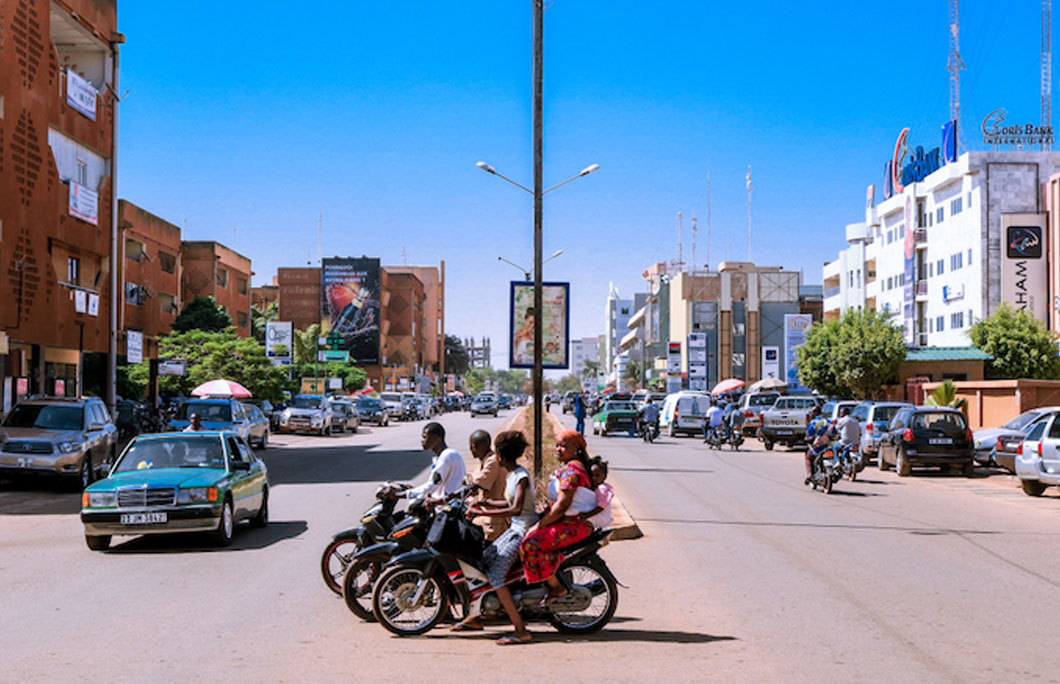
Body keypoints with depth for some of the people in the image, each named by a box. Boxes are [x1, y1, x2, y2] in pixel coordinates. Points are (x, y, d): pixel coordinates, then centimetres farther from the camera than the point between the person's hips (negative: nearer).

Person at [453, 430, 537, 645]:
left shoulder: (521, 477, -19)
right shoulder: (509, 474, 11)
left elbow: (516, 509, -31)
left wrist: (483, 512, -31)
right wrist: (484, 502, 13)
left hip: (525, 530, -10)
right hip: (515, 528, 10)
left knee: (495, 574, -19)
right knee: (482, 560, 10)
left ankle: (520, 630, -19)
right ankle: (477, 616, 23)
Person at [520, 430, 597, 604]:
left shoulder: (571, 469, -16)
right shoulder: (569, 467, 18)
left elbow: (562, 505, -22)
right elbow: (556, 502, 21)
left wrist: (539, 525, -18)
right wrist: (540, 518, 13)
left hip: (575, 525, -11)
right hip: (569, 521, 11)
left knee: (531, 544, -23)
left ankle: (556, 587, -15)